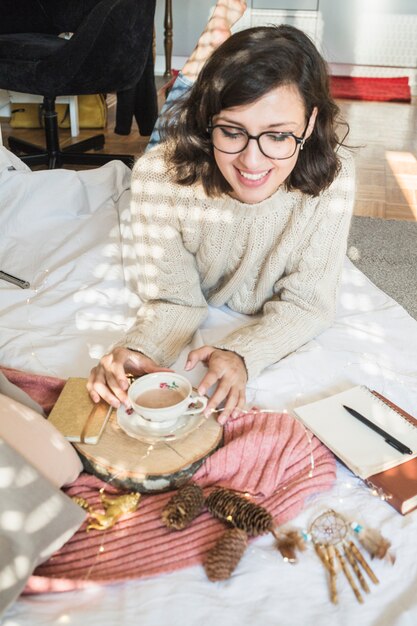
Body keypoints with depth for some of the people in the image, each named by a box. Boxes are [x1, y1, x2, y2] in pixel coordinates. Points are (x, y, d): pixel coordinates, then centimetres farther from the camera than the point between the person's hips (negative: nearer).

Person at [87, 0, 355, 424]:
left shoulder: (332, 177, -33)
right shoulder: (161, 176, -34)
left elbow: (305, 303, -25)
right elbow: (175, 300, -26)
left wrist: (241, 355, -44)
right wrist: (139, 350, -47)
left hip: (277, 330, 1)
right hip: (203, 312, 0)